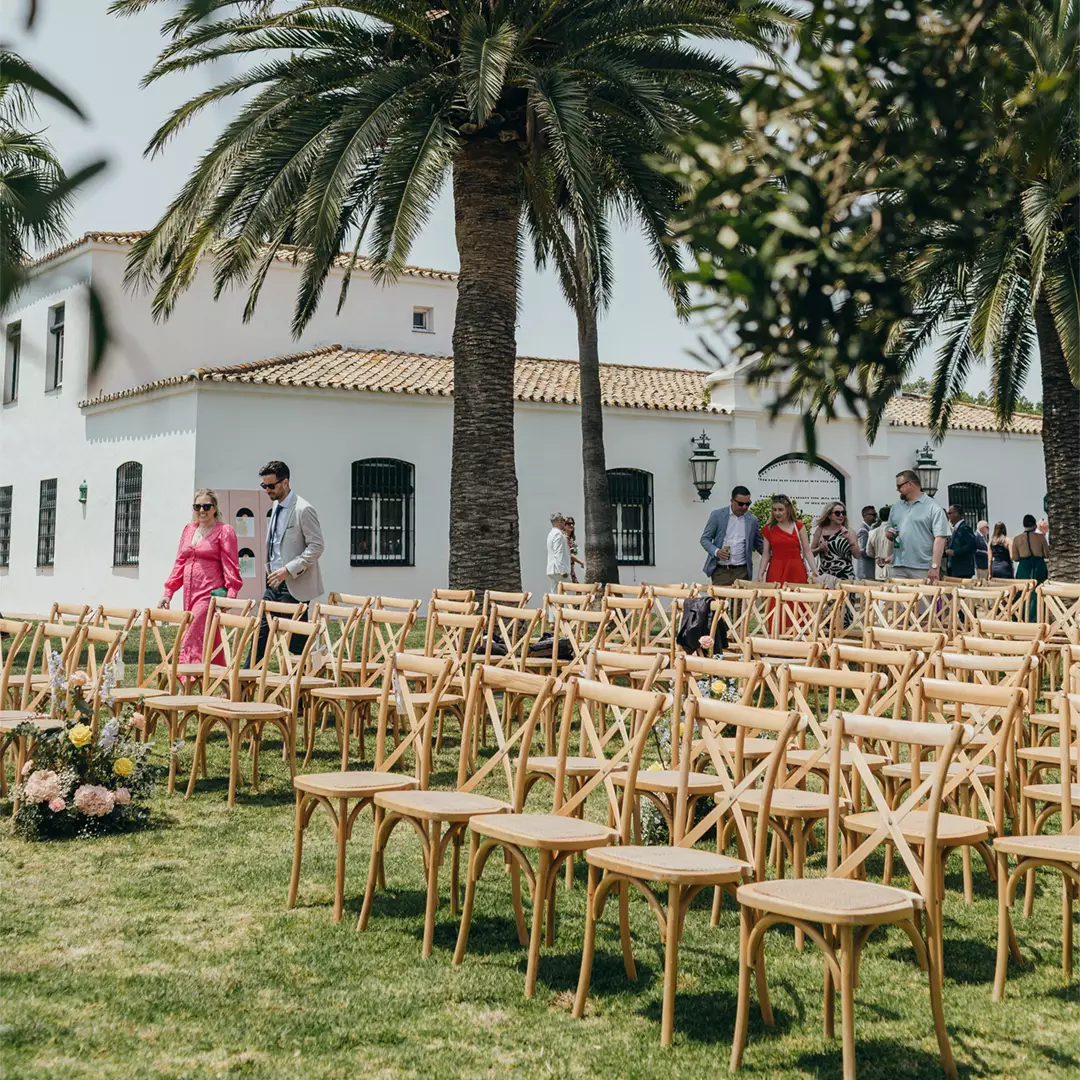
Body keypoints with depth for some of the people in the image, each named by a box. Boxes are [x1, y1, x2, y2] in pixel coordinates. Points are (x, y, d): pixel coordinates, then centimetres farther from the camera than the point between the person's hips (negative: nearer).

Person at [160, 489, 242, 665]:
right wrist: (168, 592, 13)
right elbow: (180, 563, 18)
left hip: (211, 594, -6)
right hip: (190, 594, 6)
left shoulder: (224, 531, -1)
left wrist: (231, 594, -16)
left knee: (192, 642, -15)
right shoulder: (189, 529, 16)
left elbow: (231, 567, -6)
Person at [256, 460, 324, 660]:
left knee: (296, 643, -1)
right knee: (260, 633, 9)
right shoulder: (276, 506, 11)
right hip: (274, 582, 8)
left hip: (294, 586, -8)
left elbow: (316, 547, -17)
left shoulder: (303, 510, -15)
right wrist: (270, 568, 14)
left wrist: (288, 570, -22)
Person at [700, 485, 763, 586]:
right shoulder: (717, 515, 0)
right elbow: (705, 539, 2)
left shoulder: (752, 520, 7)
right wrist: (716, 551, -16)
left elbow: (758, 544, 17)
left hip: (742, 571, 2)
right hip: (720, 570, -2)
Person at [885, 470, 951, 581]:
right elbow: (890, 533, 26)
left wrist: (935, 567, -16)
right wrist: (890, 534, 1)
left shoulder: (933, 508, -2)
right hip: (898, 568, 5)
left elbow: (940, 538, -9)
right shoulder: (896, 508, 17)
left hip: (923, 570, -5)